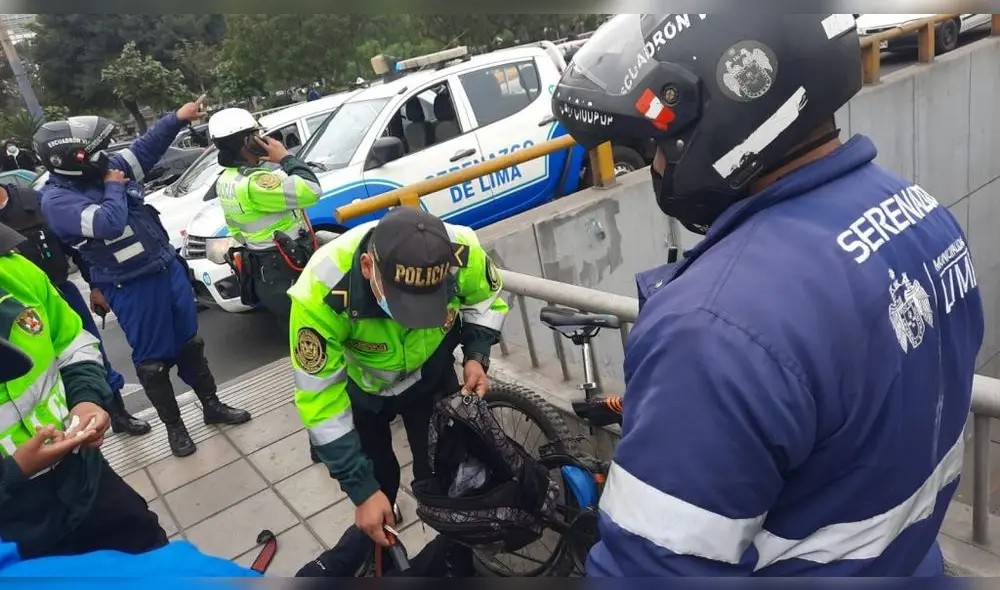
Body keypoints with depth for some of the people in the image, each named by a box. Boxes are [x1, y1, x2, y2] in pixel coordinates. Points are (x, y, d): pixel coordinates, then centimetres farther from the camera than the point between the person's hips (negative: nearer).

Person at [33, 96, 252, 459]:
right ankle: (173, 426, 26)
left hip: (168, 266, 7)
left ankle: (212, 406, 33)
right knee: (153, 361, 8)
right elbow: (108, 224, -30)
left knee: (190, 343, 17)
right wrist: (113, 187, -15)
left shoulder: (110, 165, 3)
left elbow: (146, 147, 14)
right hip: (132, 289, -7)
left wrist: (178, 117, 4)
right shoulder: (57, 200, -17)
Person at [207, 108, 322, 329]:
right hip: (287, 273, -10)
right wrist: (286, 158, -16)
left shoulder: (224, 182, 8)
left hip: (264, 271, 10)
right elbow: (311, 191, -29)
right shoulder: (253, 183, -25)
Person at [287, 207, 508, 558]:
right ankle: (372, 537, 42)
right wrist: (362, 490, -27)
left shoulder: (462, 251, -34)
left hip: (430, 372, 2)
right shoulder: (322, 291, -40)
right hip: (357, 387, -1)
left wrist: (477, 357, -23)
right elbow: (320, 398, -30)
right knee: (376, 479, 9)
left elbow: (486, 299, -8)